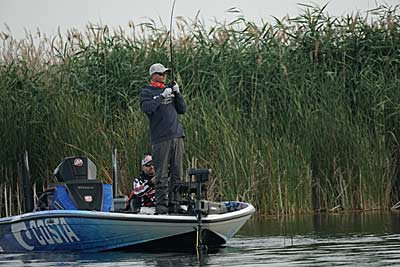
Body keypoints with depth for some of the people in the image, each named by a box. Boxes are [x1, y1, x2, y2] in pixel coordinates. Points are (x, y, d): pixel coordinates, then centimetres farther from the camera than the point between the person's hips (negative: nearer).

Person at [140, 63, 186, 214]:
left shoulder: (169, 90, 18)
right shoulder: (147, 92, 4)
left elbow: (182, 109, 14)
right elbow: (146, 108, -15)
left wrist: (177, 93, 1)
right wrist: (162, 96, -18)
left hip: (177, 136, 5)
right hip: (160, 138, -5)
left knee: (177, 174, 5)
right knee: (162, 175, -8)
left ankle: (174, 204, 9)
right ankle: (161, 206, -8)